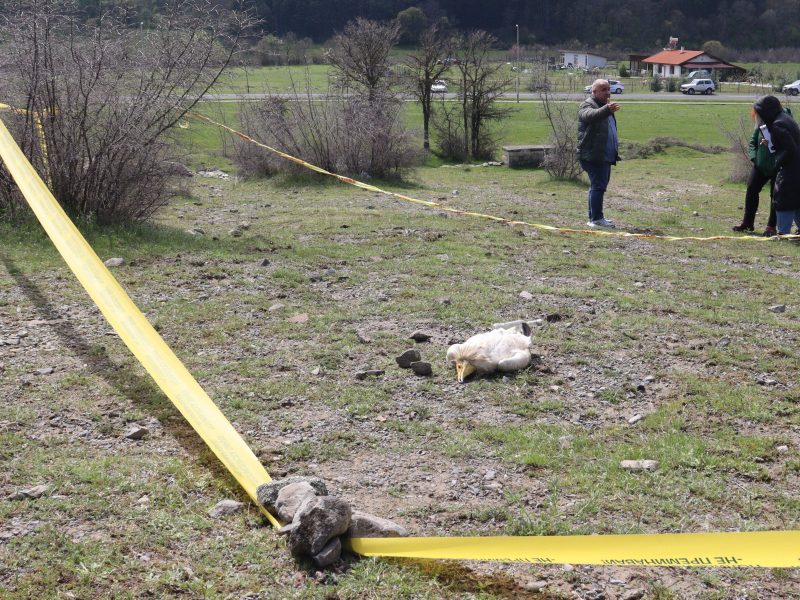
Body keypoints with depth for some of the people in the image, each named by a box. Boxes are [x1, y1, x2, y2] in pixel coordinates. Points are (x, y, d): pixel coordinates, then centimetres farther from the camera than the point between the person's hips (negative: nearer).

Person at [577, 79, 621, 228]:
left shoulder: (604, 107, 21)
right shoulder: (587, 105, -10)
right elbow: (590, 115, -36)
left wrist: (615, 151, 34)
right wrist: (607, 110, -54)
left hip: (605, 156, 10)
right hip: (593, 156, -10)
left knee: (598, 186, 14)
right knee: (598, 186, -13)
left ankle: (594, 217, 21)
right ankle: (596, 219, -12)